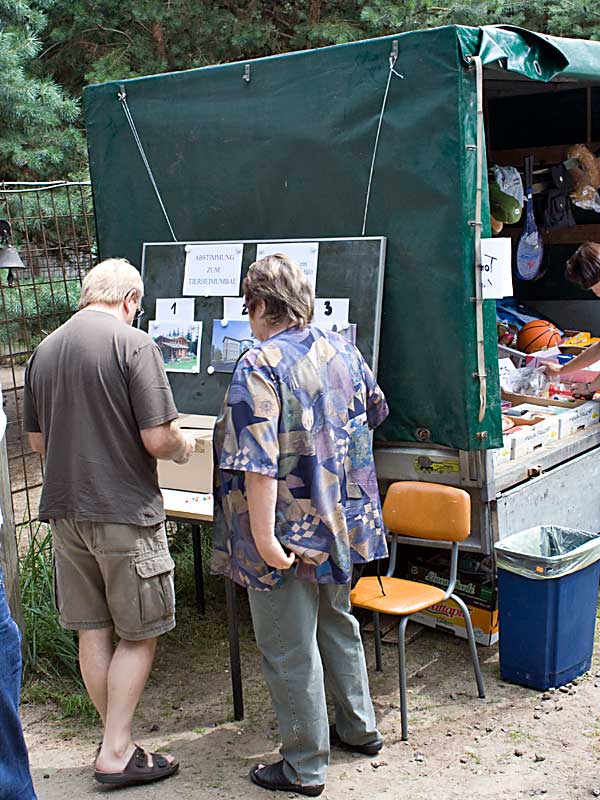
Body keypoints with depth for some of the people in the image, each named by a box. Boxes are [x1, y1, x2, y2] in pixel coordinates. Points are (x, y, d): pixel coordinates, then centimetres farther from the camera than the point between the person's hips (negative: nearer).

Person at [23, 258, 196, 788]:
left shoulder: (45, 350, 8)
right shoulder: (133, 344, -12)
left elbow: (38, 440, 15)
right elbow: (157, 439, -16)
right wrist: (183, 447, 5)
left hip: (64, 509, 7)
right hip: (124, 511, -6)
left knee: (93, 631, 14)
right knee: (139, 635, 6)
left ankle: (116, 737, 25)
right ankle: (117, 755, 8)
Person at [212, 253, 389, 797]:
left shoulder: (259, 367, -21)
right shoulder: (343, 351, 3)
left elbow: (258, 462, -28)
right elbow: (375, 412, 20)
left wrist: (263, 537, -26)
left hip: (288, 533, -8)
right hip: (343, 524, 8)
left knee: (289, 650, 5)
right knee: (336, 623, 25)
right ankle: (359, 727, 38)